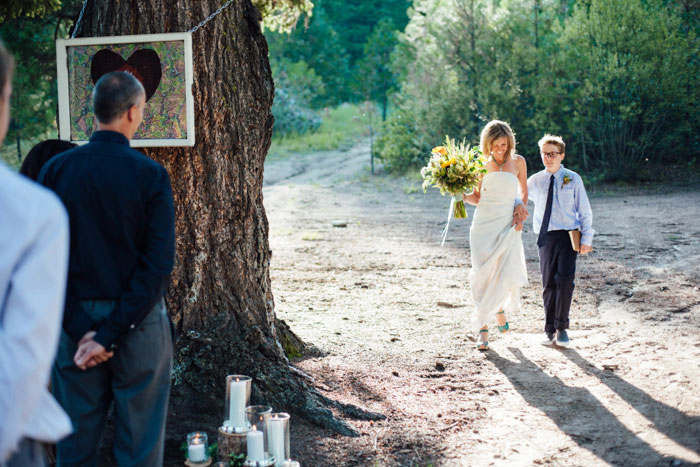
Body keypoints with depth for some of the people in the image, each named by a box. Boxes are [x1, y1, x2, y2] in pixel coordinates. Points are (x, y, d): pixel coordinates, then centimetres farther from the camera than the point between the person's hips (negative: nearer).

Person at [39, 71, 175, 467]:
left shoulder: (56, 169, -3)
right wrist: (111, 333, -13)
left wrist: (80, 328, -6)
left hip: (76, 320, 3)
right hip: (138, 321, -3)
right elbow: (159, 265, -15)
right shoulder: (150, 175, -10)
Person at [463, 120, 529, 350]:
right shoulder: (482, 164, 3)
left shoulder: (518, 162, 4)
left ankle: (500, 307, 24)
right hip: (484, 224, 0)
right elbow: (477, 197, 6)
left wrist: (521, 208, -2)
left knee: (508, 275, -11)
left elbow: (524, 192, 16)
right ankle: (483, 328, 5)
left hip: (508, 225, 0)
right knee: (483, 276, -4)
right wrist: (463, 195, -14)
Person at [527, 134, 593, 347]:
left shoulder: (573, 179, 3)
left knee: (565, 280, -15)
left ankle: (561, 328, -3)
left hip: (568, 235, -2)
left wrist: (586, 239, -1)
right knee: (548, 284, 5)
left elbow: (585, 211, 5)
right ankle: (549, 329, 16)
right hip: (545, 236, 2)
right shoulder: (534, 181, 7)